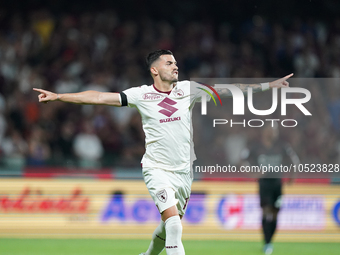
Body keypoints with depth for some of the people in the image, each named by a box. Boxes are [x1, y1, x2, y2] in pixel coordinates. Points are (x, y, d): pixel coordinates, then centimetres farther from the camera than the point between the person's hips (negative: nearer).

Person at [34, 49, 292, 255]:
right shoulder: (141, 95, -4)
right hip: (157, 169, -4)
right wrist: (58, 96, -9)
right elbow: (99, 97, -4)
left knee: (169, 227, 12)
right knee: (174, 224, -20)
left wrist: (267, 85, -3)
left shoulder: (188, 89, 3)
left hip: (184, 170, 4)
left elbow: (225, 90, 2)